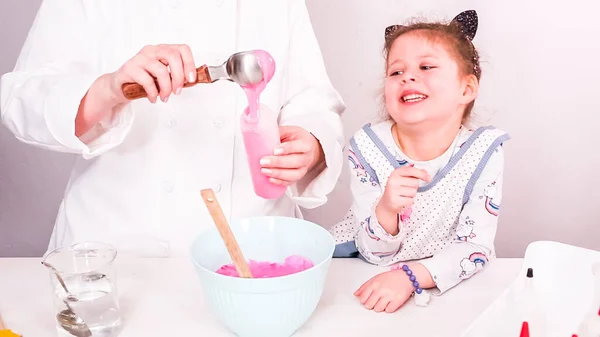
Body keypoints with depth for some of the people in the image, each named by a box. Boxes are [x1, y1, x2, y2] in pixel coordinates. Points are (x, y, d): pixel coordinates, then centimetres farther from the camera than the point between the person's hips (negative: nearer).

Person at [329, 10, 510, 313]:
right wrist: (386, 209, -34)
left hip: (442, 286, 1)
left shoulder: (483, 150, -15)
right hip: (369, 280, 0)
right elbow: (374, 252, -13)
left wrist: (410, 276, -32)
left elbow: (475, 248, -16)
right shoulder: (367, 146, -15)